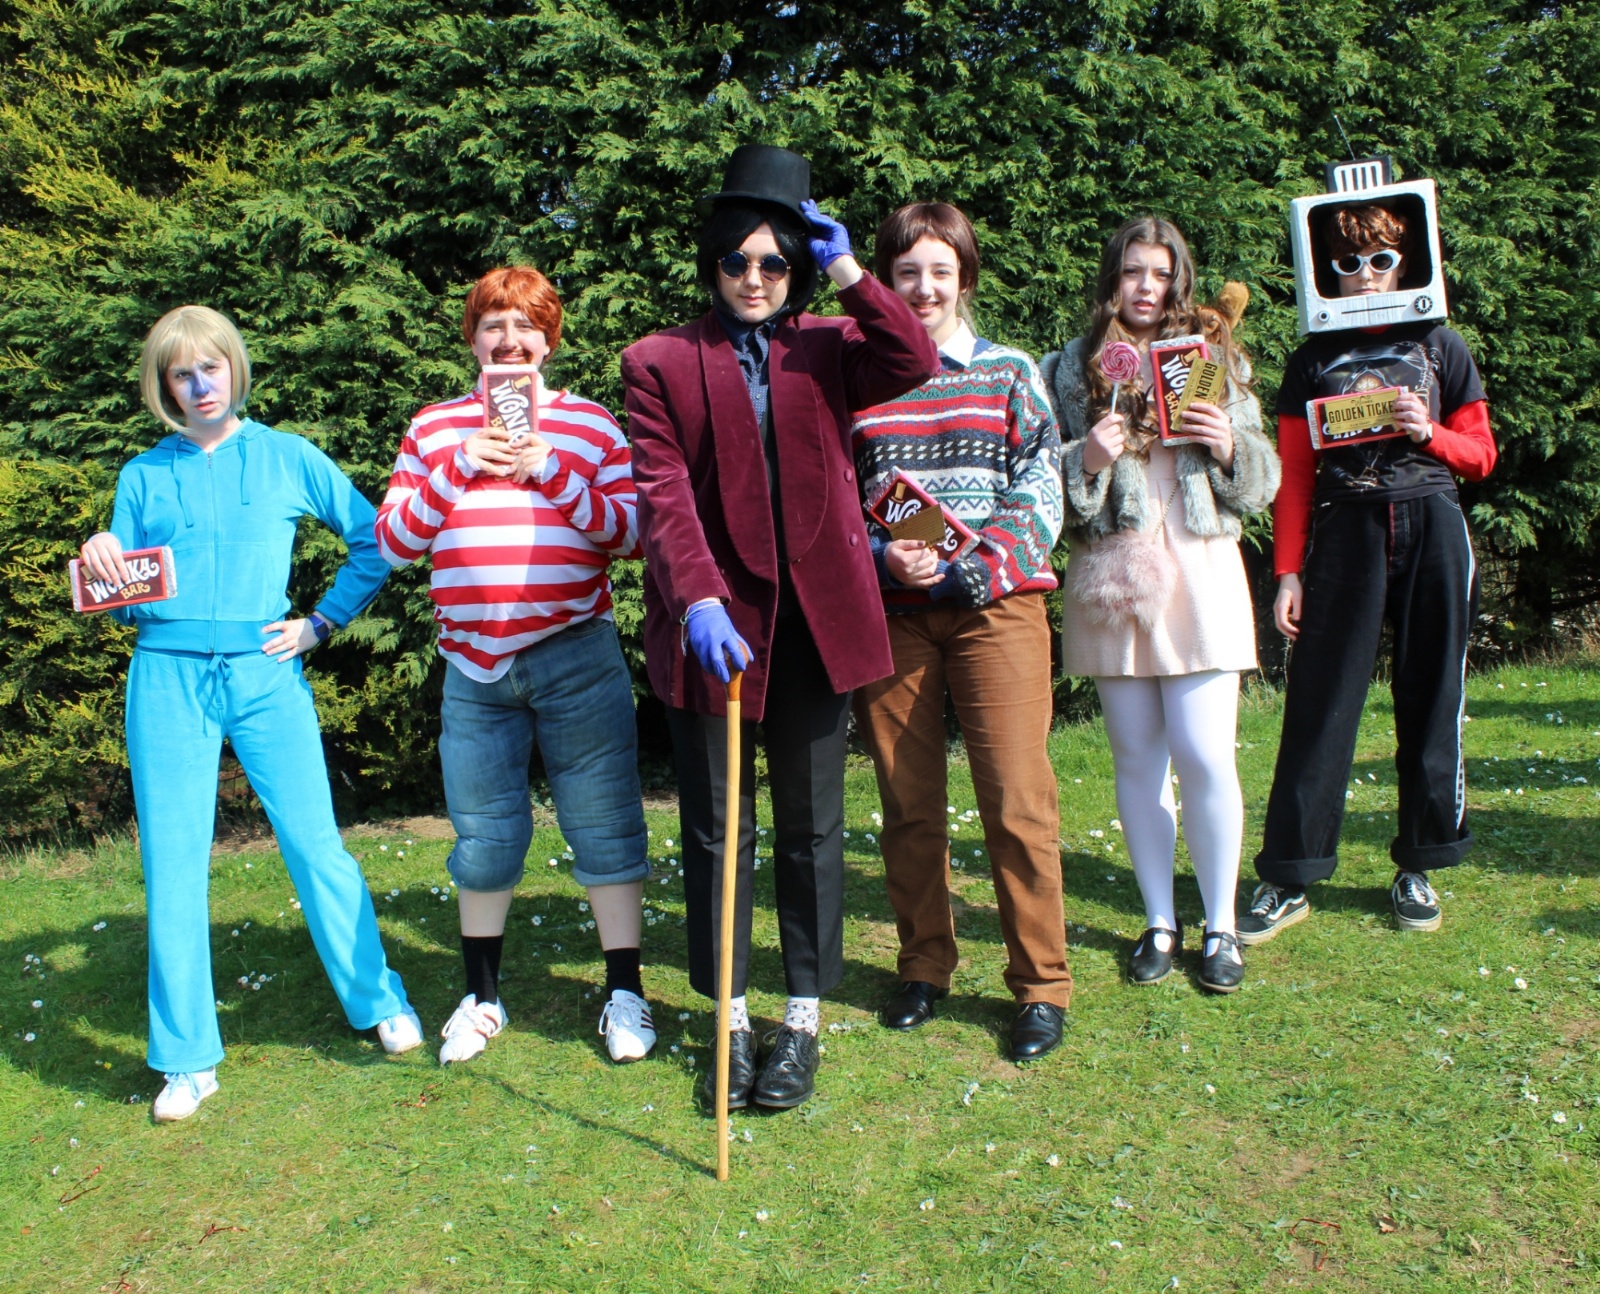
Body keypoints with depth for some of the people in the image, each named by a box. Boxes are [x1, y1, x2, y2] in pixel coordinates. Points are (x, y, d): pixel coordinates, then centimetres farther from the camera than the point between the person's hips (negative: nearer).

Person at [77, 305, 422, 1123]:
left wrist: (322, 623, 4)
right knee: (172, 865, 2)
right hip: (167, 679, 2)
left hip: (264, 673, -1)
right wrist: (102, 569, -10)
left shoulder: (287, 457, 7)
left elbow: (373, 538, 9)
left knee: (315, 846, -3)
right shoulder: (144, 475, 10)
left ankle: (380, 1003, 15)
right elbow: (124, 602, 12)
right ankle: (187, 1059, 13)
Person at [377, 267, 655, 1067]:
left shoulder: (589, 424, 7)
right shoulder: (435, 429, 12)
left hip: (577, 658, -2)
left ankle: (625, 994, 16)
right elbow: (393, 541, 5)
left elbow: (633, 532, -1)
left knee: (604, 826, 2)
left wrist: (551, 473, -12)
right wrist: (459, 469, -7)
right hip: (473, 665, 2)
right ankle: (482, 997, 27)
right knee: (484, 835, 10)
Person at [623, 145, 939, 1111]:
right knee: (717, 830, 7)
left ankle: (804, 1023, 21)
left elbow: (914, 363, -8)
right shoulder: (662, 363, 4)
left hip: (815, 621, 1)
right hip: (713, 624, -1)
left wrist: (847, 271, -7)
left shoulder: (827, 349, 10)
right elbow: (663, 494, -8)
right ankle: (732, 1021, 22)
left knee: (813, 827, 8)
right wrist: (697, 602, -21)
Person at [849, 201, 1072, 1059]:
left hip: (994, 605, -1)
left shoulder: (1009, 372, 8)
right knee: (907, 802, 7)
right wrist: (883, 557, -11)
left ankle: (1041, 985, 10)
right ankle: (924, 967, 24)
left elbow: (1040, 498, 2)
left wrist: (965, 566, -13)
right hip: (889, 611, 2)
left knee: (1016, 798, -4)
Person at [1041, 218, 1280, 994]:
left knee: (1205, 759, -5)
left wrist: (1230, 447, -8)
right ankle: (1160, 922, 21)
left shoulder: (1214, 358, 12)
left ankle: (1220, 925, 12)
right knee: (1137, 761, 7)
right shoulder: (1070, 370, 9)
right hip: (1111, 578, 1)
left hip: (1199, 572, 0)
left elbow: (1263, 480, 12)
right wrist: (1087, 460, -14)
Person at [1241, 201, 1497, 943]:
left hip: (1431, 530, 1)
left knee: (1430, 699, 4)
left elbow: (1480, 456, 11)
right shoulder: (1314, 360, 9)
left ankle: (1418, 868, 18)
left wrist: (1428, 434, -9)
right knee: (1319, 702, -5)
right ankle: (1288, 879, 1)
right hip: (1345, 530, -1)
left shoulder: (1439, 347, 10)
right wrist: (1289, 572, -3)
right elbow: (1294, 474, 4)